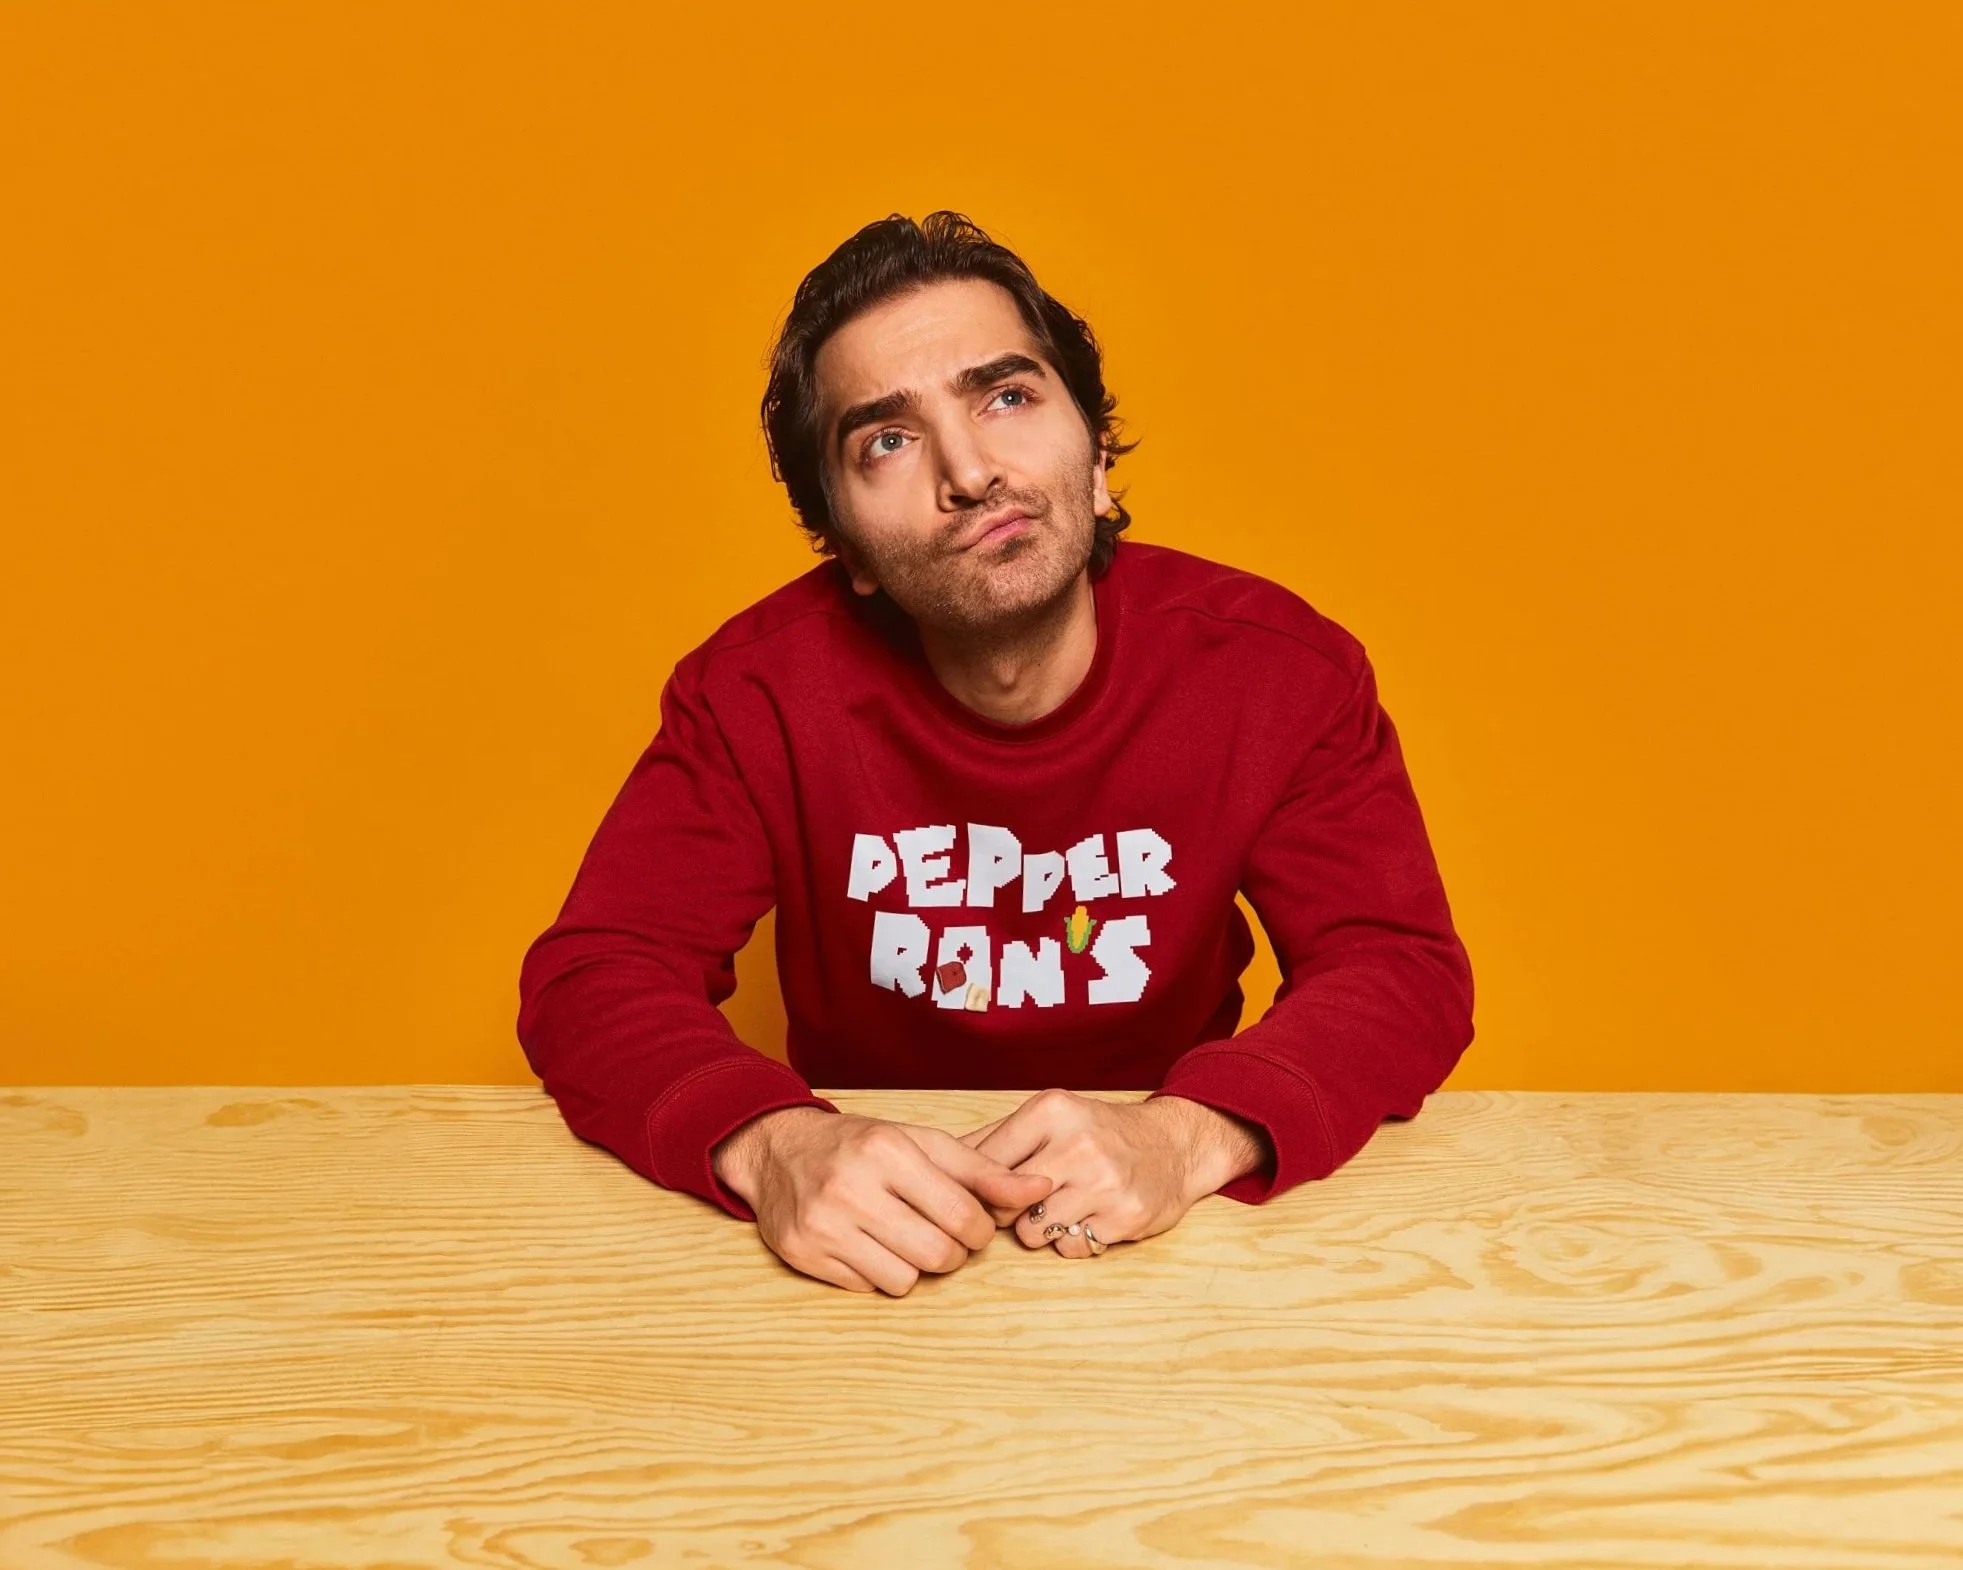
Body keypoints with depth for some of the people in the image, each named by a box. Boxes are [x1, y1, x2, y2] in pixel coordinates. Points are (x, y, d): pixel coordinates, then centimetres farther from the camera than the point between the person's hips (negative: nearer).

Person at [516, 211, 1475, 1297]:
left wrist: (1188, 1135, -31)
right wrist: (770, 1146, -33)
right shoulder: (759, 687, -11)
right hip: (867, 1263, 0)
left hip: (1173, 1230, 0)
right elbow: (594, 974, -12)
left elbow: (1403, 971, -12)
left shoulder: (1281, 668, -10)